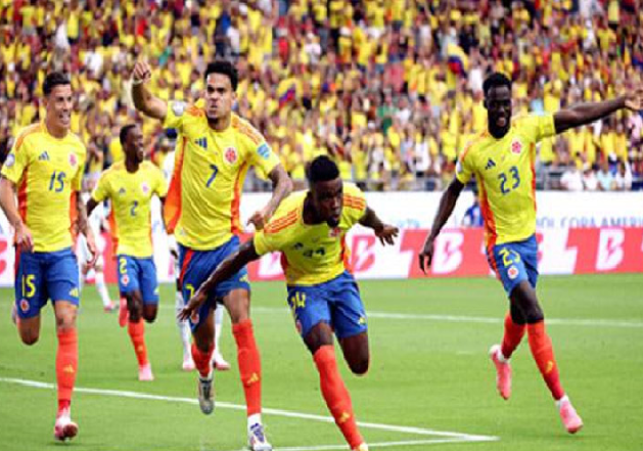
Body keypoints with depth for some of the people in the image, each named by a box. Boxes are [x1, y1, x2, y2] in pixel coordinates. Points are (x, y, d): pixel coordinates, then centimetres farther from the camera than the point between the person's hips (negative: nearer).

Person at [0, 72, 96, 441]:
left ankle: (64, 412, -16)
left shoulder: (78, 147, 9)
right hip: (32, 246, -3)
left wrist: (87, 232, 14)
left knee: (67, 323, -14)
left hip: (63, 248, 3)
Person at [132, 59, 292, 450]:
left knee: (242, 321, -20)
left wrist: (269, 209, -26)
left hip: (227, 240, -2)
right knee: (203, 332, 11)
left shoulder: (247, 137, -9)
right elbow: (145, 106, -20)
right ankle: (205, 376, 50)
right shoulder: (190, 119, -7)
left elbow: (283, 179, -6)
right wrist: (139, 84, -42)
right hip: (191, 244, 2)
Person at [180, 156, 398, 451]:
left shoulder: (352, 201, -23)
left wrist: (380, 228, 28)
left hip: (340, 279, 4)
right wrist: (205, 291, -12)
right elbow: (242, 256, -20)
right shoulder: (286, 224, -34)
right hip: (304, 286, -4)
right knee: (326, 361, -22)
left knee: (360, 365, 2)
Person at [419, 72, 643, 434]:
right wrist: (433, 237, 2)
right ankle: (561, 400, -18)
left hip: (529, 235, 4)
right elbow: (453, 192, 4)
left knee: (521, 312, 19)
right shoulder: (474, 152, -9)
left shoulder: (527, 129, -6)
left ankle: (503, 356, 55)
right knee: (533, 312, -17)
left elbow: (577, 116, -11)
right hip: (502, 241, -4)